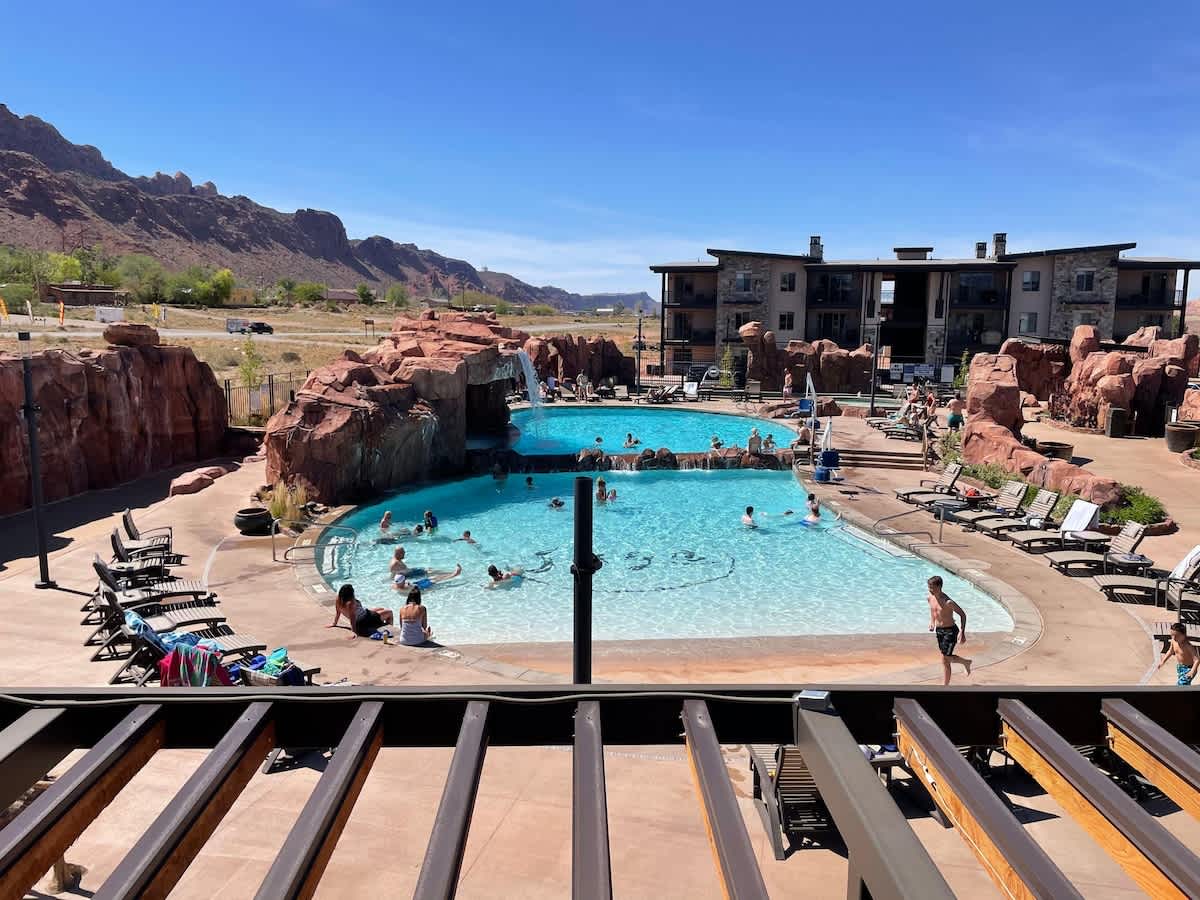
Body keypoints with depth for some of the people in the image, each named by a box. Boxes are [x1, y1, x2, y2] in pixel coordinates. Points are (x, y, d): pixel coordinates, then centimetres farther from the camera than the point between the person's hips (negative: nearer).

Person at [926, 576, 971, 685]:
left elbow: (963, 615, -16)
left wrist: (962, 632, -22)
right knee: (948, 657, 19)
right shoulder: (930, 598, -4)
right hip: (938, 631, 8)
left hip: (950, 631, -8)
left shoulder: (948, 602, -25)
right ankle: (966, 662, 46)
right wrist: (932, 622, 9)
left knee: (945, 660, -6)